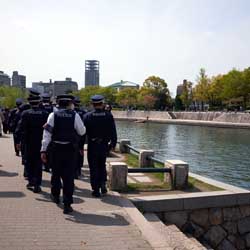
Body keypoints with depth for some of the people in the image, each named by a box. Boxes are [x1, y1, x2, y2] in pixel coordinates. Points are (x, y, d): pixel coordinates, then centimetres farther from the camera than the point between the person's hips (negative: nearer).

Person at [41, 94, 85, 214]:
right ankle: (67, 204, 1)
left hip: (56, 149, 2)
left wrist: (43, 150, -7)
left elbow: (47, 133, -8)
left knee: (56, 173, 21)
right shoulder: (75, 115, -5)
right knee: (69, 176, 2)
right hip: (71, 149, -1)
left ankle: (55, 195, 42)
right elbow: (82, 132, 1)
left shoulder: (53, 115, -3)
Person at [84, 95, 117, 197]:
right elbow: (113, 132, -1)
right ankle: (103, 183, 9)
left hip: (92, 146, -2)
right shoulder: (109, 115, -4)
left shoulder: (87, 116, -8)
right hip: (104, 145, 2)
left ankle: (96, 190, 11)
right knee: (102, 165, 22)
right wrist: (113, 144, 11)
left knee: (94, 168, 7)